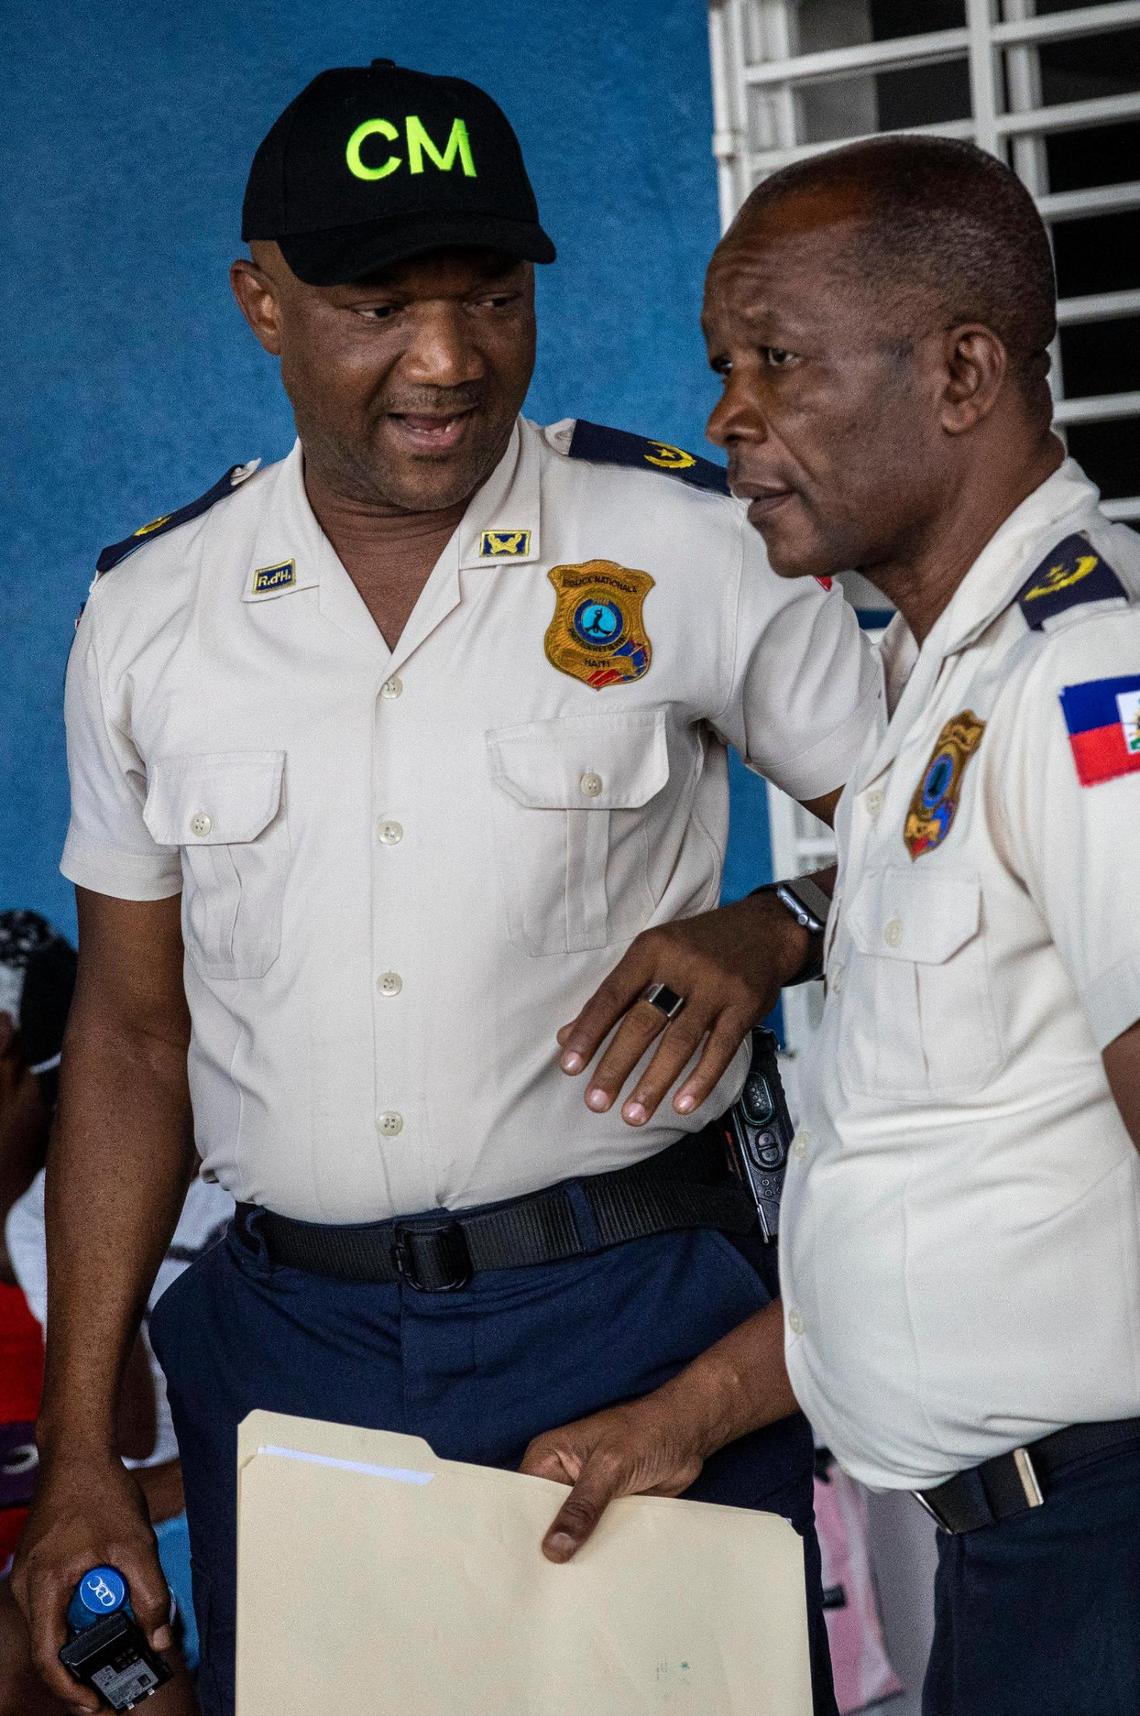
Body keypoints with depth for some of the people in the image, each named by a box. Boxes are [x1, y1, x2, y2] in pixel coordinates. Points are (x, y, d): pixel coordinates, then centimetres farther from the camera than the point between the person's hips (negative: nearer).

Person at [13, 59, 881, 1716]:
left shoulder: (695, 549, -4)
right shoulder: (148, 615, 4)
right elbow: (133, 1036, 9)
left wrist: (756, 937, -17)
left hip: (632, 1322, -2)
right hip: (291, 1338, 2)